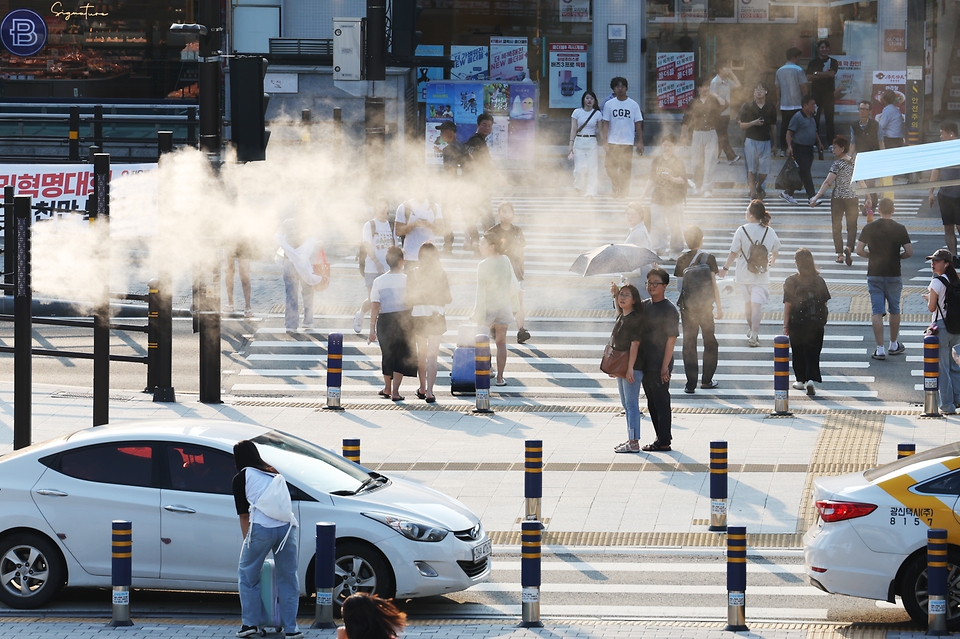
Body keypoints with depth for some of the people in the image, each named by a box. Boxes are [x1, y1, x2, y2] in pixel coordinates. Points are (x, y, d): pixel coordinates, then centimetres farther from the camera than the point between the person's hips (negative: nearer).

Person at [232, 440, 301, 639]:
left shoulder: (241, 478, 8)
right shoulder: (274, 474, 23)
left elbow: (244, 515, 7)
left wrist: (247, 541, 15)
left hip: (261, 528, -4)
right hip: (286, 526, 4)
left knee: (248, 575, 14)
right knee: (288, 578, 10)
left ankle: (250, 622, 14)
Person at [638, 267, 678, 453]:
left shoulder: (669, 310, -12)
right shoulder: (645, 306, 11)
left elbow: (671, 339, -15)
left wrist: (665, 367, -18)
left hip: (660, 366, -8)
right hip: (645, 364, 8)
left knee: (661, 402, -3)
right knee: (652, 403, 14)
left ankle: (664, 442, 2)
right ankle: (662, 438, 23)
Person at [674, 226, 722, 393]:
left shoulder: (682, 260, -1)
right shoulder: (709, 258, -7)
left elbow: (679, 284, 3)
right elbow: (713, 284, -7)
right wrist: (719, 307, -2)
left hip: (687, 305, 2)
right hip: (705, 304, -2)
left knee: (689, 343, 5)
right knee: (710, 342, 14)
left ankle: (691, 383, 2)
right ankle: (707, 380, 16)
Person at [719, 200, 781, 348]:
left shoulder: (742, 230, -12)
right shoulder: (770, 232, -3)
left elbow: (734, 252, -9)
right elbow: (776, 251, 12)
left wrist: (725, 268, 5)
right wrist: (771, 262, 34)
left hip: (744, 273, 0)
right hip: (762, 275, 0)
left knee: (747, 302, 18)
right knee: (757, 304, -4)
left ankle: (750, 330, 37)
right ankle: (754, 336, -15)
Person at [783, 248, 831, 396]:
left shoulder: (791, 281, -9)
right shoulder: (819, 281, -1)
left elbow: (787, 305, -9)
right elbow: (824, 303, 4)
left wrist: (785, 325, -4)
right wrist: (822, 320, 17)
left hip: (797, 323, -2)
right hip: (816, 323, 2)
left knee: (798, 353, 14)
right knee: (813, 353, 3)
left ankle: (801, 380, 23)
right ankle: (811, 380, -14)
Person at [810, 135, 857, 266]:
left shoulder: (837, 164, -11)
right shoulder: (855, 162, 3)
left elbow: (828, 182, -19)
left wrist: (817, 196, -21)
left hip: (838, 197, -3)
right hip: (852, 197, 3)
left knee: (837, 226, 10)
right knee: (852, 226, 6)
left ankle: (840, 254, 10)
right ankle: (849, 248, -19)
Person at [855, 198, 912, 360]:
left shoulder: (869, 228, -3)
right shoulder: (900, 229, -6)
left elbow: (859, 250, -3)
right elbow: (909, 252, -9)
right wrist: (897, 256, 10)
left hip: (874, 274, 0)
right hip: (893, 274, 0)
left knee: (877, 311, 0)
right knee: (894, 310, 16)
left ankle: (880, 349, -5)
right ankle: (894, 345, 27)